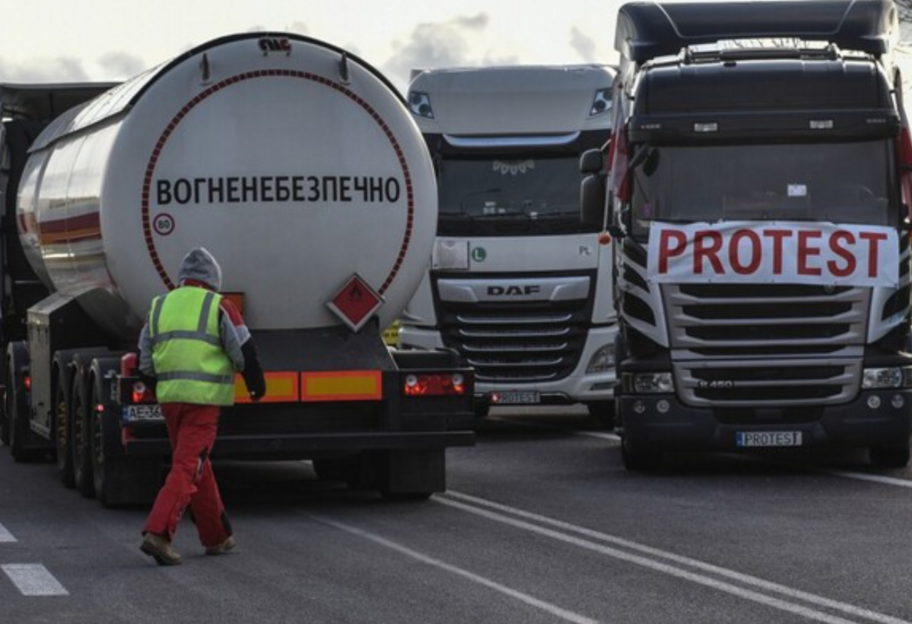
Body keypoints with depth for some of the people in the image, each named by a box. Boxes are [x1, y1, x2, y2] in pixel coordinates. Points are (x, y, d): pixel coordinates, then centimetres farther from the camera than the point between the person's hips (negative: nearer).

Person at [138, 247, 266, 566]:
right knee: (187, 468, -7)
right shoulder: (219, 307, -2)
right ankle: (157, 534, -20)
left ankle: (216, 537, 26)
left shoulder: (159, 306, 12)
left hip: (169, 396, 5)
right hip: (204, 398, -5)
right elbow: (244, 352, -1)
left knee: (198, 466, 18)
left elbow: (146, 363, 16)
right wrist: (257, 386, 14)